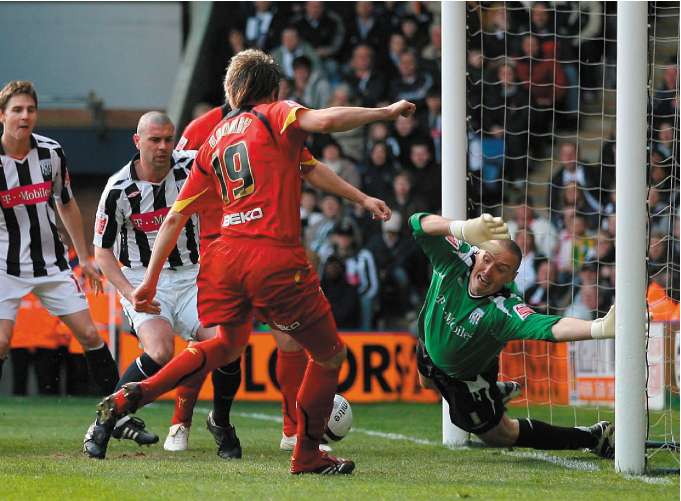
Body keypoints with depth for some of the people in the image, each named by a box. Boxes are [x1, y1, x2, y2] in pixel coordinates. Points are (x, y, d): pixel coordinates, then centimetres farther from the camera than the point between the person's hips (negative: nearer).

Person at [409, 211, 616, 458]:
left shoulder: (504, 311, -44)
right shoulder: (457, 259, -34)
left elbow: (549, 327, -62)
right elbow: (419, 224, -49)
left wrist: (599, 328, -81)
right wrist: (464, 229, -70)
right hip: (429, 350, 5)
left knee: (498, 435, 10)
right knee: (428, 383, 38)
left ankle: (592, 438, 20)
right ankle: (496, 392, 64)